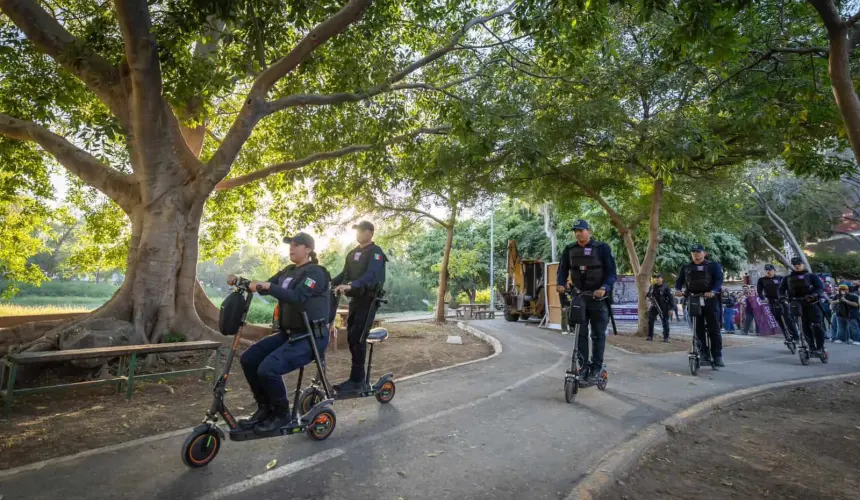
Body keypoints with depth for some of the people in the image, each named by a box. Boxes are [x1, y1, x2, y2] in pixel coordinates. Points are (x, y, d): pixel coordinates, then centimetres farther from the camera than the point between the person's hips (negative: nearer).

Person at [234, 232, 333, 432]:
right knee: (248, 359, 1)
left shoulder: (315, 272, -14)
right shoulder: (289, 271, 13)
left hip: (311, 337, -9)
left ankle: (281, 414, 3)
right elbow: (265, 286, 8)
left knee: (267, 369, -22)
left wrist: (269, 286, -39)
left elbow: (297, 297, -29)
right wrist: (239, 281, -6)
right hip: (288, 333, 9)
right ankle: (264, 408, 16)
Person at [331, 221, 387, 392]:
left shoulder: (375, 252, -11)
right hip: (355, 299, 8)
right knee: (351, 338, 10)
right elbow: (345, 273, 16)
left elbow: (371, 275, -27)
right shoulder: (353, 253, 16)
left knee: (357, 339, -10)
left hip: (368, 299, -8)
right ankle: (359, 377, 20)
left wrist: (351, 285, -41)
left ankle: (356, 381, -2)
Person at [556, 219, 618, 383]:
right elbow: (563, 269, 4)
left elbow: (612, 272, -9)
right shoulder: (569, 250, 4)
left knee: (598, 334, 5)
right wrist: (561, 284, -17)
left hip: (598, 297, -3)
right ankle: (584, 365, 11)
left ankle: (596, 366, 14)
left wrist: (604, 288, -26)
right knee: (580, 333, 3)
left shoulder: (602, 248, -6)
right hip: (578, 296, 3)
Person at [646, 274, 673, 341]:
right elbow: (648, 294, 19)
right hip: (654, 306, 4)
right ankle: (650, 336, 3)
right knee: (650, 321, -3)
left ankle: (666, 338, 11)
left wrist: (670, 309, -12)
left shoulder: (665, 288, -7)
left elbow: (671, 298, -8)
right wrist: (648, 295, -7)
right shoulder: (652, 286, 7)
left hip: (663, 308, -4)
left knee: (665, 322, 2)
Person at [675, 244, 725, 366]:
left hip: (710, 299, -2)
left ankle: (717, 356, 5)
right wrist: (678, 290, -14)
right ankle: (704, 354, 9)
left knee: (714, 329, -1)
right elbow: (679, 281, 9)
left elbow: (719, 280, -7)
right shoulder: (685, 267, 13)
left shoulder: (713, 265, 5)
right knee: (698, 329, 3)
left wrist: (713, 291, -26)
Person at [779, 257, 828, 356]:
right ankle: (812, 348, 11)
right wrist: (784, 296, -13)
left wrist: (813, 295, -26)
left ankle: (820, 348, -1)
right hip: (797, 304, 2)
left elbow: (820, 287, -7)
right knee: (806, 328, 3)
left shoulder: (811, 276, 4)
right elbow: (781, 289, 9)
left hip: (812, 303, -2)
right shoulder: (788, 278, 11)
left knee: (817, 326, -10)